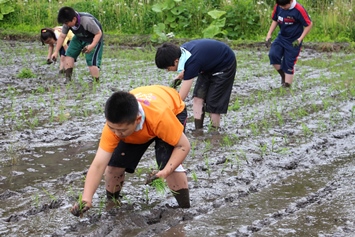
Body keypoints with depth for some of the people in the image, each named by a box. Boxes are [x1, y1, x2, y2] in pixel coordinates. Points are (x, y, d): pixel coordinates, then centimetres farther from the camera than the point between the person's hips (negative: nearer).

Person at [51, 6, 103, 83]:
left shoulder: (87, 21, -39)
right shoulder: (68, 22, -20)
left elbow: (99, 33, -29)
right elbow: (62, 36, -8)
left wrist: (92, 46, -43)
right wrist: (56, 52, -9)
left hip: (94, 39, -7)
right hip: (79, 38, 7)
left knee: (92, 61, -19)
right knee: (69, 54, -2)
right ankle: (68, 79, 4)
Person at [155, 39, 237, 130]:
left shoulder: (192, 61, -39)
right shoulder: (181, 50, -17)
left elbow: (181, 97, -38)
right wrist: (180, 76, -8)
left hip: (225, 65, -8)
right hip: (209, 65, 8)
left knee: (213, 102, -9)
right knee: (198, 97, -3)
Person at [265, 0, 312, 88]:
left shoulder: (298, 10, -22)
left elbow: (309, 24, -14)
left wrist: (299, 39, -20)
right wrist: (269, 34, -2)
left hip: (293, 42, -4)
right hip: (281, 37, 4)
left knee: (288, 64, -1)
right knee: (273, 54, -18)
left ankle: (287, 85, 12)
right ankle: (283, 75, 3)